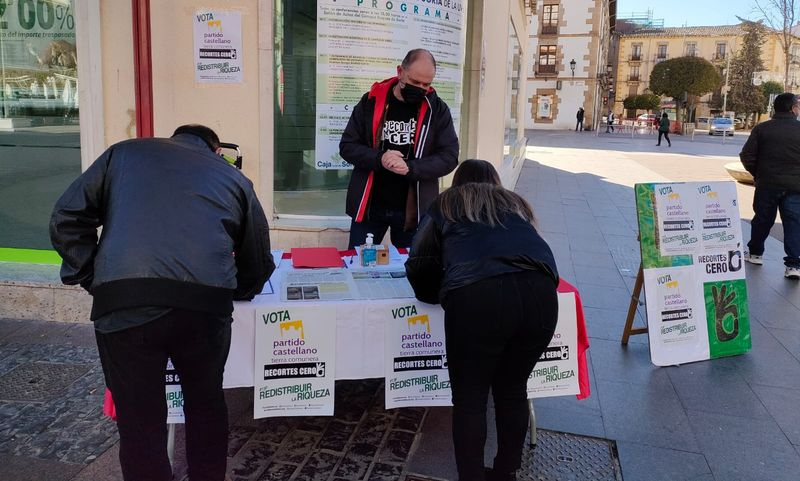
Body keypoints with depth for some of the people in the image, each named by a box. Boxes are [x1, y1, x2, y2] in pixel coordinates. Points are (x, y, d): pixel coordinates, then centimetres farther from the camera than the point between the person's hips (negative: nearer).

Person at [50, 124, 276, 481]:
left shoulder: (123, 153, 25)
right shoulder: (232, 177, 25)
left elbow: (68, 218, 16)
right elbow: (258, 264, 26)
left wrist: (92, 279, 21)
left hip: (122, 304, -1)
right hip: (205, 305, 1)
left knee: (140, 421, 14)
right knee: (205, 404, 25)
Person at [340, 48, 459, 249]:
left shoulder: (437, 109, -1)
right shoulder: (371, 102, 0)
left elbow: (449, 157, -5)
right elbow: (347, 146, 0)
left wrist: (410, 168, -22)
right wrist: (379, 159, -19)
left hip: (413, 210, 0)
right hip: (369, 207, 0)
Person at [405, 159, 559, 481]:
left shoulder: (445, 204, 26)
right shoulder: (515, 203, 34)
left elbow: (419, 264, 20)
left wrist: (437, 295, 37)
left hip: (477, 295, -4)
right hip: (539, 292, 4)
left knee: (470, 399, 11)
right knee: (513, 391, 21)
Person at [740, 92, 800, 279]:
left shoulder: (762, 129, -3)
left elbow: (746, 156, -5)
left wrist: (757, 173, 10)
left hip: (767, 184, 1)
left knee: (762, 219, 16)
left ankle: (755, 253, 29)